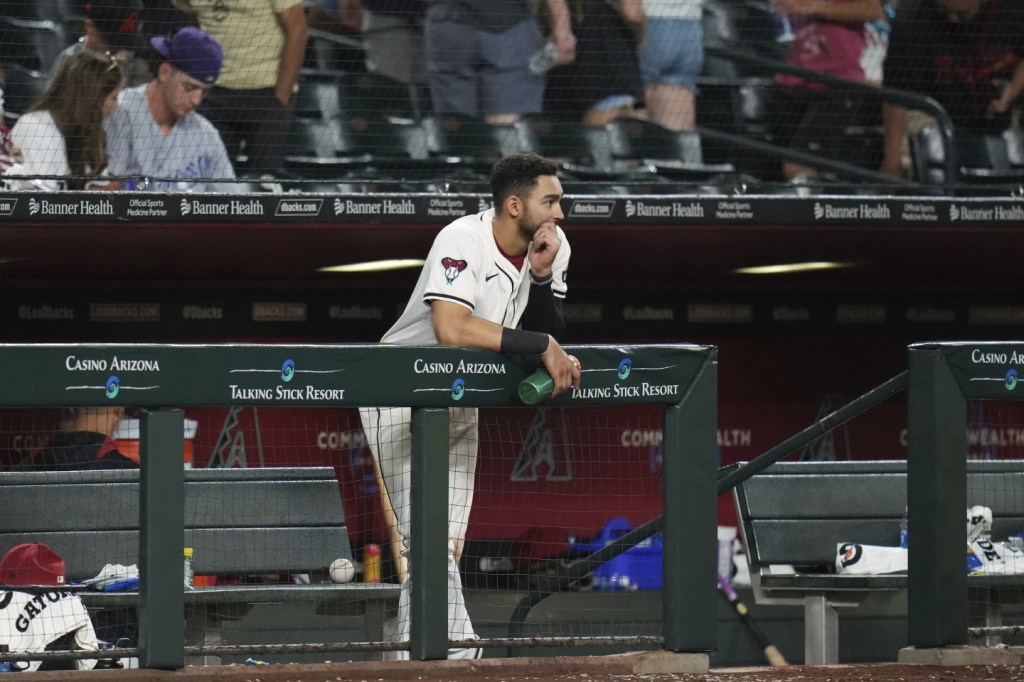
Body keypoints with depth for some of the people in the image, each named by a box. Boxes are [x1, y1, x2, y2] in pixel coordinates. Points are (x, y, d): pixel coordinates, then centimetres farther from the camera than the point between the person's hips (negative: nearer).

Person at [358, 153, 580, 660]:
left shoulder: (552, 247, -3)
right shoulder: (463, 241, -26)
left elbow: (548, 336, -4)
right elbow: (451, 329, -40)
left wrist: (542, 277, -21)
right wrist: (542, 345, -37)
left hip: (460, 403, 8)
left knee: (446, 547, 8)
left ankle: (406, 659, 14)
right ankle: (455, 656, -18)